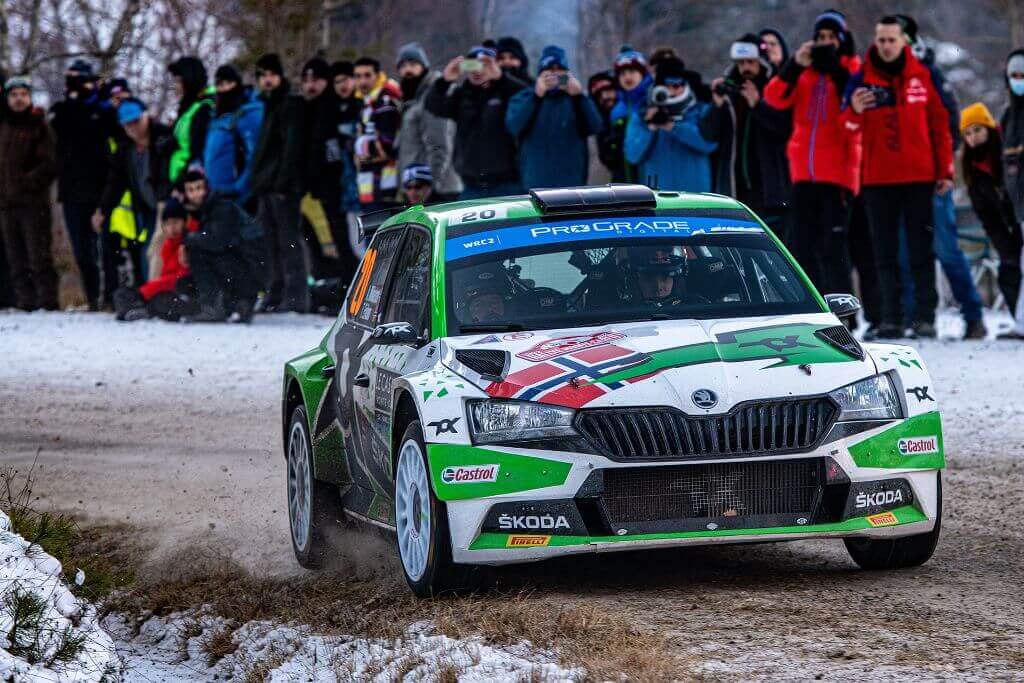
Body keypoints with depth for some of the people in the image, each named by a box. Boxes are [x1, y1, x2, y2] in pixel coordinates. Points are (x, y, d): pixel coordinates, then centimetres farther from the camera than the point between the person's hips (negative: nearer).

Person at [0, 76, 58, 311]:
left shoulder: (39, 126, 1)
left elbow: (49, 165, -5)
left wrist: (26, 182, -13)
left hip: (33, 201, -5)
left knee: (39, 256, -8)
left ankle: (46, 300, -8)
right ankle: (25, 301, 6)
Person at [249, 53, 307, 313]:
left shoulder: (290, 104, -5)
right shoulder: (268, 105, 22)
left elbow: (292, 145, -15)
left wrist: (284, 181, -21)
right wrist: (258, 181, 19)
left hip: (283, 186, -9)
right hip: (267, 186, 9)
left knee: (289, 240, -11)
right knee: (272, 242, 9)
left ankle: (295, 295, -14)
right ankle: (275, 294, 12)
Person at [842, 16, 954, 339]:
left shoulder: (922, 77, 3)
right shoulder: (861, 80, 3)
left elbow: (939, 125, 6)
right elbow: (848, 127, -1)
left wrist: (945, 170, 2)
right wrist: (854, 111, -23)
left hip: (918, 177, -1)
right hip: (877, 179, 1)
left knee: (921, 250, 0)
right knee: (885, 251, 4)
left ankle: (924, 317, 1)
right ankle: (891, 318, 6)